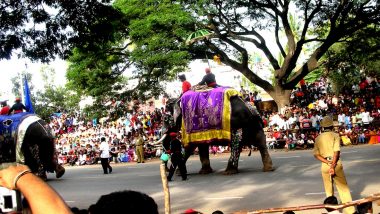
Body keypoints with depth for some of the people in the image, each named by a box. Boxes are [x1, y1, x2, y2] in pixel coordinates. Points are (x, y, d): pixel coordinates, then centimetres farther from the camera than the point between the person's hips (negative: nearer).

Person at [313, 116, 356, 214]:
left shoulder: (318, 138, 7)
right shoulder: (335, 135, -3)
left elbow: (316, 154, -2)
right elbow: (336, 151, -14)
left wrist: (328, 163, -9)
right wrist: (333, 166, -15)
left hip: (325, 165, 3)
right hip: (336, 163, -3)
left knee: (329, 190, 14)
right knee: (343, 188, 3)